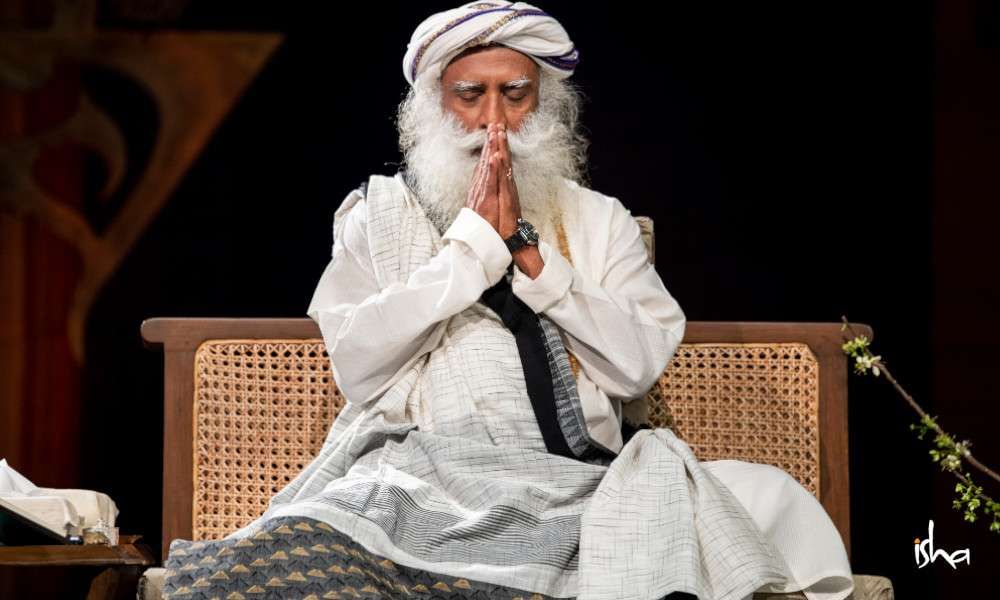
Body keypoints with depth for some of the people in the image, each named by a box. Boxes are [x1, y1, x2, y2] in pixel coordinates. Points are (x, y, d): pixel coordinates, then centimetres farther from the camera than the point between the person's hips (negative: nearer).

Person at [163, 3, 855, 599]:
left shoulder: (600, 220, 20)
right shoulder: (378, 212, 17)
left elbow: (639, 364, 3)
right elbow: (357, 362, 0)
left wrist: (526, 250, -2)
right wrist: (473, 243, -1)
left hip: (576, 485, 2)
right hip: (416, 478, -2)